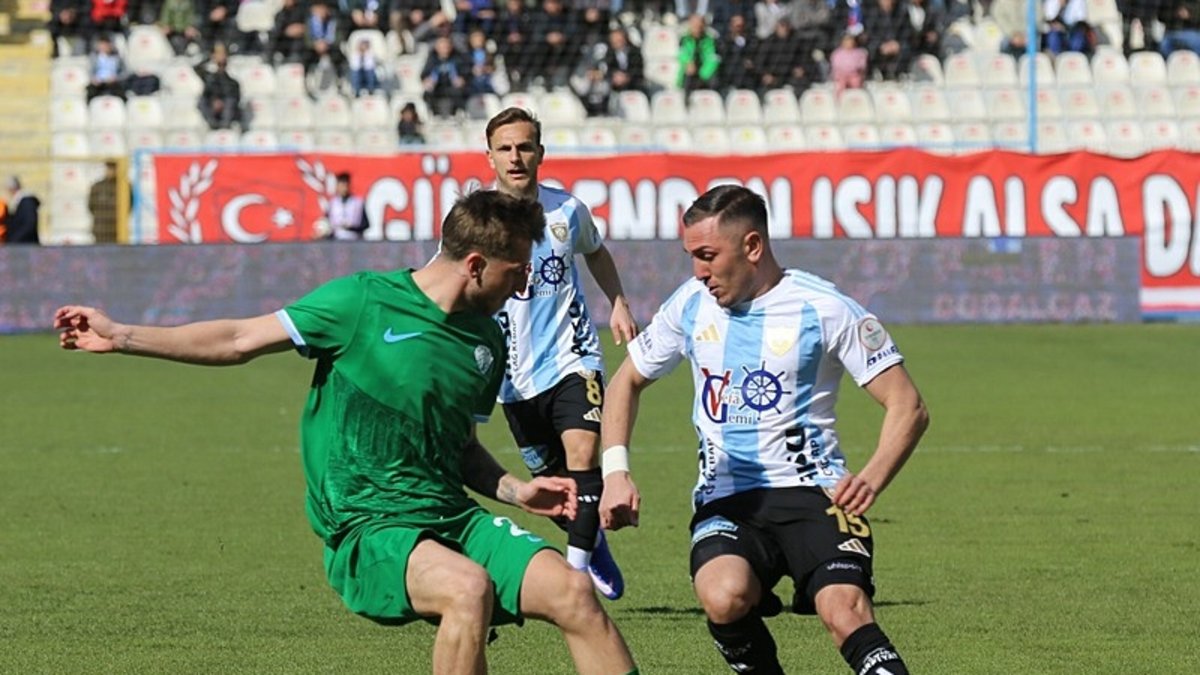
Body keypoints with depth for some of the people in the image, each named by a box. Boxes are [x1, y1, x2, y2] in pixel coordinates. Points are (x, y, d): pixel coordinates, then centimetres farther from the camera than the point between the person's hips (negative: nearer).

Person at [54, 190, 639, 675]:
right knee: (469, 588, -34)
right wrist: (121, 337, -2)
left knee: (573, 591, -14)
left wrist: (517, 491, 7)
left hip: (452, 517, 6)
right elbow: (241, 341, 0)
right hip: (368, 526, -6)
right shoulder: (362, 302, -7)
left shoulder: (486, 342, 11)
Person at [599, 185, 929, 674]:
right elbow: (628, 381, 22)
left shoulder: (825, 309, -5)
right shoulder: (692, 304, 8)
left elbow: (907, 406, -4)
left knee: (844, 610, -32)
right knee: (723, 597, -31)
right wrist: (615, 472, 5)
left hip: (811, 488, -3)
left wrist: (871, 480, -22)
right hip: (725, 499, 3)